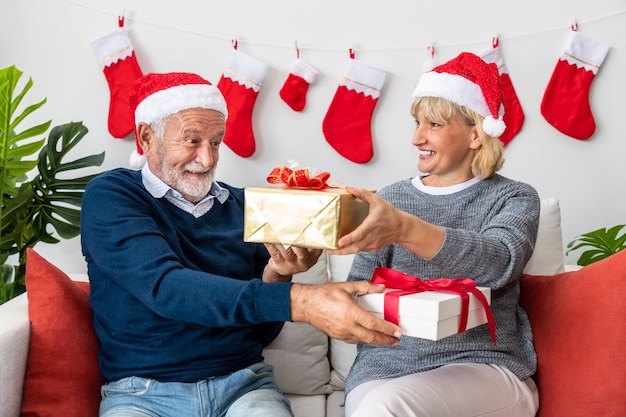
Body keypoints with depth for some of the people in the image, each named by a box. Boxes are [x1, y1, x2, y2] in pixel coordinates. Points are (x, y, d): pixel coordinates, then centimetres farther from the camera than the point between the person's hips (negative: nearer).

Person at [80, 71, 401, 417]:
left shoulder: (241, 206, 7)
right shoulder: (109, 196, -4)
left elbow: (262, 331, 10)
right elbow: (165, 287, -22)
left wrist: (275, 277, -12)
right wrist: (296, 300, -31)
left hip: (241, 383, 3)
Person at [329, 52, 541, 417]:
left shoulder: (515, 198, 4)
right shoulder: (391, 199, 12)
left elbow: (499, 263, -20)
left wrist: (405, 228, -35)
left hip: (484, 368, -2)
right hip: (385, 366, 3)